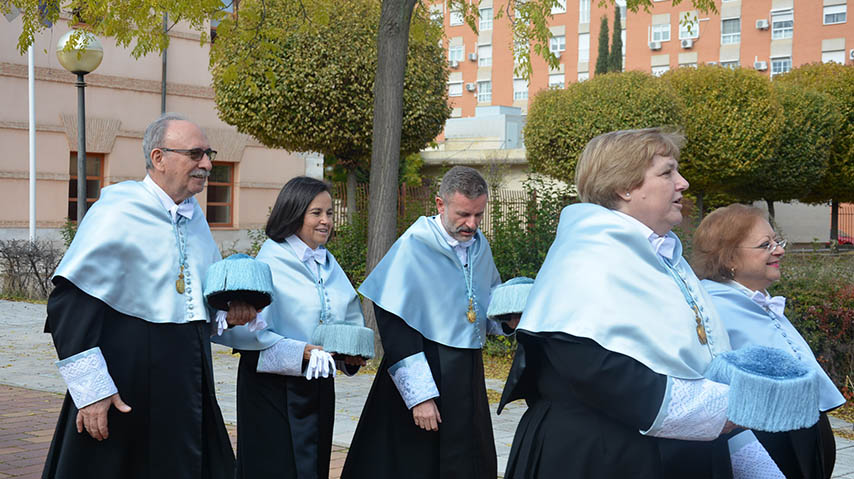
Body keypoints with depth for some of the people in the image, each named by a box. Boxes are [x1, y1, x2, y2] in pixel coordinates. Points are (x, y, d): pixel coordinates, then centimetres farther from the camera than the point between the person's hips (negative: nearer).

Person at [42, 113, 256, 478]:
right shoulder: (118, 212, -12)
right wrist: (91, 389, -20)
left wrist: (229, 307, 2)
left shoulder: (195, 217, 11)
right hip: (127, 387, -7)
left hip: (189, 387, 7)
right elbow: (69, 303, -17)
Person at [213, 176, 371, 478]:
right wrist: (297, 353, -24)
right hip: (272, 388, -6)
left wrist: (354, 352, -3)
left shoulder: (330, 265, 12)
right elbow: (245, 328, -17)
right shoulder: (270, 262, -11)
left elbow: (352, 320, 18)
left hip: (319, 386, 7)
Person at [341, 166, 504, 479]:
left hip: (468, 376, 6)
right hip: (425, 373, -6)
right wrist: (420, 394, -17)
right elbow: (395, 327, -15)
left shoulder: (480, 246, 6)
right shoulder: (414, 248, -13)